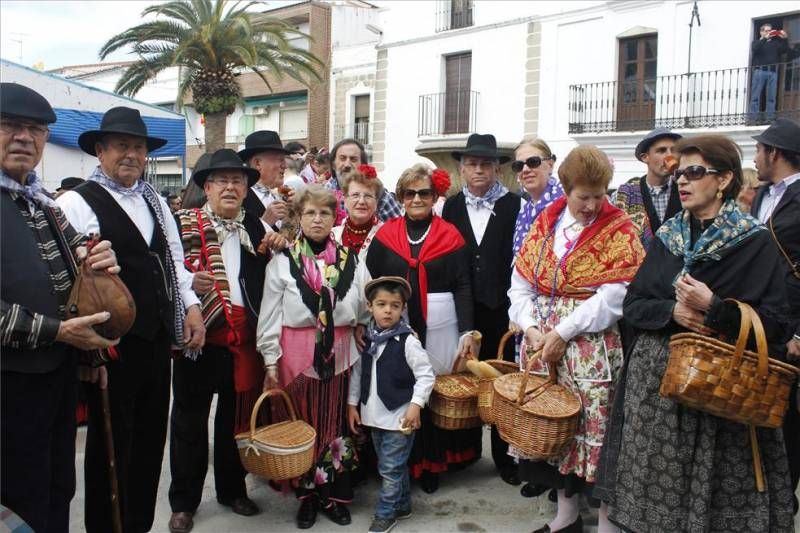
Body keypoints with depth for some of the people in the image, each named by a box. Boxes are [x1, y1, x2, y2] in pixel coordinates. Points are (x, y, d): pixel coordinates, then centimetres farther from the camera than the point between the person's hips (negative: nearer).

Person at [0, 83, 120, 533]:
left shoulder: (42, 201, 11)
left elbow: (65, 272, 18)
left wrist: (99, 260, -6)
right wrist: (56, 331, -22)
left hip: (60, 369, 8)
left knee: (59, 492, 21)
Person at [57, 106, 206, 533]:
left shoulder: (155, 201, 13)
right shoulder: (77, 202, -9)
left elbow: (174, 259, 16)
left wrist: (190, 306, 6)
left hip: (157, 337, 7)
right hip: (112, 342, -6)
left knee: (151, 435, 17)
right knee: (110, 441, 8)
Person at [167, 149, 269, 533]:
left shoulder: (255, 227, 10)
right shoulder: (183, 222, -1)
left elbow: (264, 281, 10)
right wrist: (188, 282, -22)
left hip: (244, 339, 3)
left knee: (237, 417, 15)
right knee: (189, 420, 9)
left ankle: (232, 490, 33)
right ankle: (183, 501, 24)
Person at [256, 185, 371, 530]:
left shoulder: (351, 261, 3)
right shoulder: (282, 262, -4)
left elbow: (366, 311, 6)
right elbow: (270, 316, -3)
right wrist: (271, 361, -5)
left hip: (341, 353, 2)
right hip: (297, 354, -2)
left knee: (337, 424, 8)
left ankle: (335, 495, 23)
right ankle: (308, 495, 24)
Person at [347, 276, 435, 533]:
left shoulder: (408, 341, -15)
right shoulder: (366, 339, 0)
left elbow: (426, 375, -13)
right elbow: (357, 372, 8)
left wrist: (415, 404, -19)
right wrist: (353, 403, 8)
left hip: (399, 417, -5)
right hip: (374, 415, 5)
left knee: (390, 469, 2)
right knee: (396, 466, 20)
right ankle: (402, 505, 36)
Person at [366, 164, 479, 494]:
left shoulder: (450, 236, 2)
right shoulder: (385, 235, 5)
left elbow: (463, 288, -2)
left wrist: (467, 331, -11)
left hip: (440, 328, -1)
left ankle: (431, 465, 20)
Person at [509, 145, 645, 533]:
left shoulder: (618, 231, -5)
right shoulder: (545, 224, 8)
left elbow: (612, 297, -15)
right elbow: (521, 283, 6)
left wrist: (563, 332, -16)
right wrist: (530, 327, -8)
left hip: (591, 344, -5)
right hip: (542, 340, 5)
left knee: (595, 425, -3)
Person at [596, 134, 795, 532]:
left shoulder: (755, 242, -4)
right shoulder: (666, 237, 9)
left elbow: (773, 323, -8)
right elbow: (633, 304, 6)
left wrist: (713, 306, -21)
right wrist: (673, 311, -12)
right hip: (656, 374, 4)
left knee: (714, 492, 2)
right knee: (657, 481, 8)